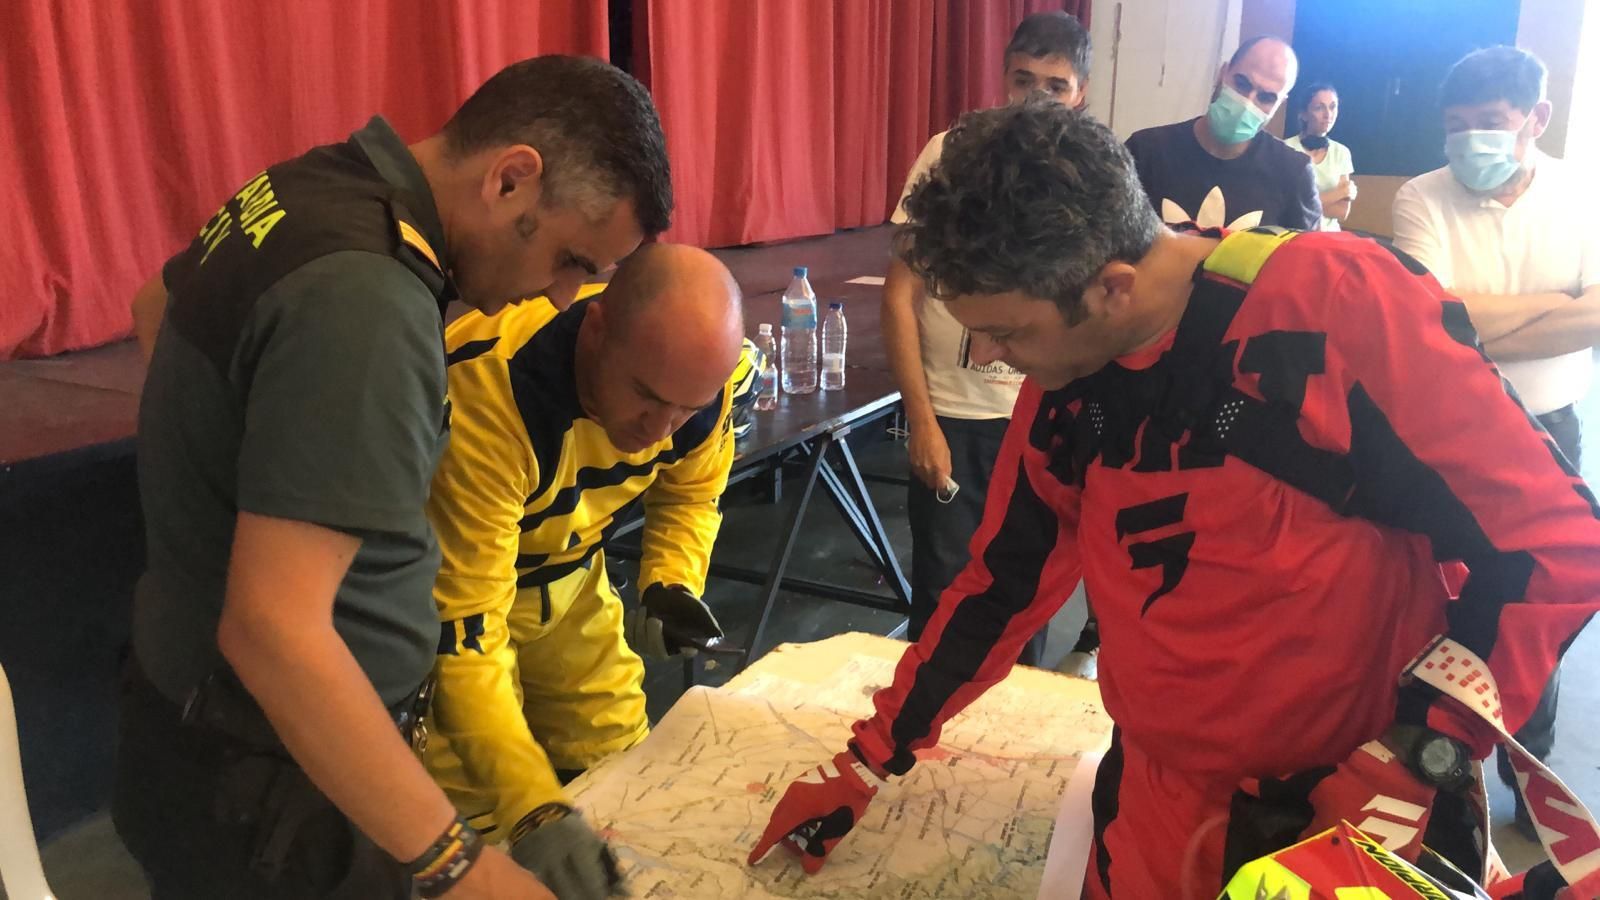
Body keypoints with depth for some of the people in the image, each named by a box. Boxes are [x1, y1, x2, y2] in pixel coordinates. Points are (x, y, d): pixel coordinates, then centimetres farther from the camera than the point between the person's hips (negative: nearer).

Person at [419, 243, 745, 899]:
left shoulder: (696, 370, -22)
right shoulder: (487, 390, -39)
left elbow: (690, 492, 2)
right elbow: (463, 628, -38)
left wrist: (670, 586, -16)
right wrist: (533, 809, -45)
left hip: (570, 577, 5)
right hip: (447, 590, -4)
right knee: (478, 812, -5)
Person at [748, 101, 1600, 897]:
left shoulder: (1338, 304, -22)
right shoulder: (1060, 384, -4)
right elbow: (1002, 581, 8)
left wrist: (1409, 768, -17)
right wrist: (867, 761, 12)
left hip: (1371, 815, -4)